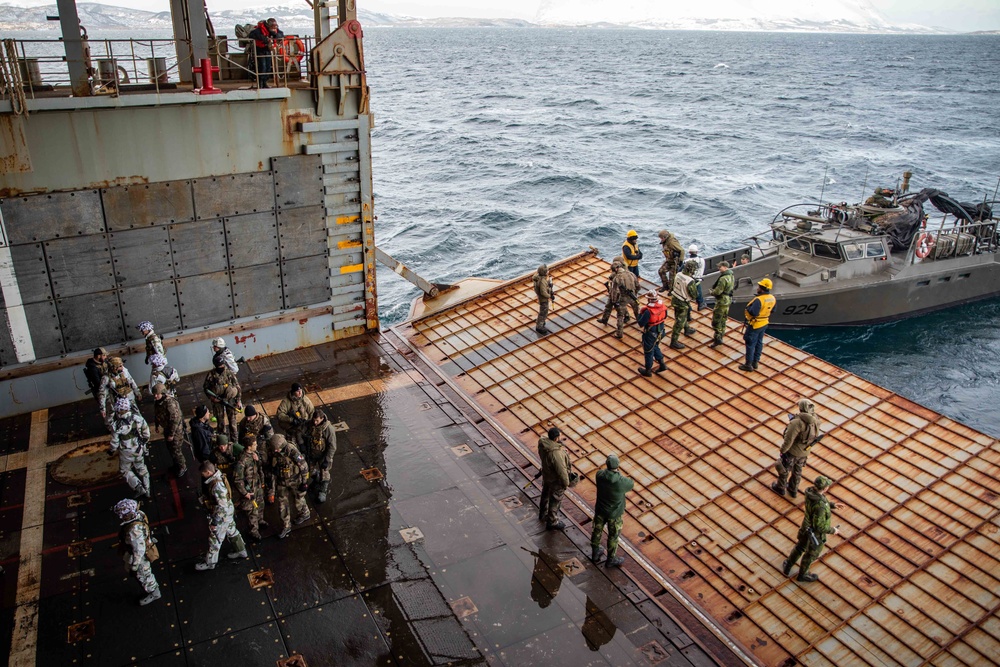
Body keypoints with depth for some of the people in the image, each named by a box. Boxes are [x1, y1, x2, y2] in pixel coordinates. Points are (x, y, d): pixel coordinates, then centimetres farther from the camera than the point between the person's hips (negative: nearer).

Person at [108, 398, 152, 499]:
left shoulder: (116, 425, -29)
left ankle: (139, 489, 15)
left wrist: (111, 451, 5)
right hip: (139, 449, 3)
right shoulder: (138, 417, -20)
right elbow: (146, 431, -4)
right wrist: (145, 441, 16)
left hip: (126, 452, -3)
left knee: (125, 470, 22)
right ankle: (146, 490, 36)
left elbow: (114, 442, -16)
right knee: (141, 468, 24)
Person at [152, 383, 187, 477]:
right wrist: (157, 425, 19)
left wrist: (171, 434, -23)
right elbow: (156, 414, 13)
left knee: (176, 451, 4)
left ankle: (183, 468, 26)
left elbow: (175, 420, -30)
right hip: (167, 428, 8)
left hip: (176, 430, -8)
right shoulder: (156, 401, -7)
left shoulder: (170, 403, -33)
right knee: (170, 448, 24)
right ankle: (176, 465, 46)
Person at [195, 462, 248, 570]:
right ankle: (241, 551, 44)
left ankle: (209, 563, 29)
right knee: (232, 531, 26)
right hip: (228, 512, 9)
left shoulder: (217, 486, -35)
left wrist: (215, 522, -22)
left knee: (214, 539, 11)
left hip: (222, 516, -9)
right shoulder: (218, 475, -8)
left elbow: (222, 507, -31)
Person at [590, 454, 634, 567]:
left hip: (600, 510, 4)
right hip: (615, 514, -4)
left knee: (597, 531, 24)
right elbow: (632, 484, -7)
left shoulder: (600, 475, -20)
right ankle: (611, 559, 36)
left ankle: (595, 554, 45)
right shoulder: (621, 481, -31)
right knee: (613, 536, 17)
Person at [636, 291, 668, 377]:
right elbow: (665, 316, 8)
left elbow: (641, 324, -24)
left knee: (648, 351, 13)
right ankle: (662, 364, 31)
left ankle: (648, 370, 29)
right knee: (655, 347, 31)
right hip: (660, 332, 7)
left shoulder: (648, 311, -32)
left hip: (650, 334, -7)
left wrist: (640, 314, -10)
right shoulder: (663, 306, -11)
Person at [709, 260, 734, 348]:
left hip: (721, 301, -10)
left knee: (716, 321, -3)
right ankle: (719, 337, 28)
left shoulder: (723, 278, -24)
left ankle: (718, 338, -4)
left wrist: (712, 292, -1)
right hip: (728, 300, 10)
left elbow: (717, 291, -24)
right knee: (723, 320, 18)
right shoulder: (731, 276, 7)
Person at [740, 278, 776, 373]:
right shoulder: (772, 298, -3)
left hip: (754, 325, -8)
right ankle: (755, 362, 31)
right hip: (764, 324, 8)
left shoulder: (759, 300, -30)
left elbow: (753, 312, -32)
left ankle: (748, 365, 11)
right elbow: (772, 310, 10)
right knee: (759, 343, 19)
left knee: (750, 344, 4)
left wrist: (748, 307, -15)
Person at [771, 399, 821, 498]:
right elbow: (815, 435, 6)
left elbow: (789, 440, -30)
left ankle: (780, 488, 38)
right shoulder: (815, 421, -12)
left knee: (783, 468, 19)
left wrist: (782, 450, -13)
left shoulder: (797, 423, -34)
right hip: (804, 452, 6)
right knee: (797, 471, 26)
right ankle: (793, 490, 44)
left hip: (792, 451, -6)